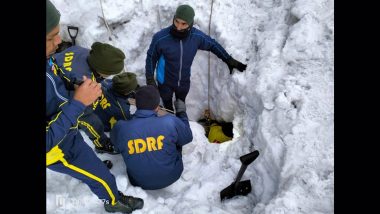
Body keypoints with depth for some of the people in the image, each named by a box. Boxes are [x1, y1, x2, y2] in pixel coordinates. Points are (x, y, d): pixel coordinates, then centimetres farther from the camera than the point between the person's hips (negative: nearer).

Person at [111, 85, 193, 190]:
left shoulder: (120, 128, -22)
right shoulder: (171, 122, -27)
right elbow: (188, 138, -5)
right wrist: (181, 113, 7)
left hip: (139, 183, 2)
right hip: (171, 177, -1)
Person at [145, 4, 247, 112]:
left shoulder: (196, 36, -21)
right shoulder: (160, 38, -28)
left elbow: (213, 45, -2)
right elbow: (151, 57, -11)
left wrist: (230, 61, 3)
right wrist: (150, 79, -12)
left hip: (184, 82, 2)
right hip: (165, 82, -2)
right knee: (168, 107, 24)